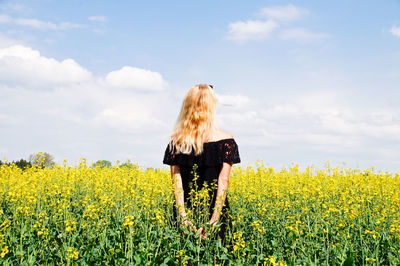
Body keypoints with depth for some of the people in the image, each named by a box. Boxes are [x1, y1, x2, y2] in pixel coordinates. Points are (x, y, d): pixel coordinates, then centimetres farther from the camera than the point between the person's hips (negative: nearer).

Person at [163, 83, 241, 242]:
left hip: (186, 212, 2)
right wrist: (215, 219, -14)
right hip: (214, 210, -2)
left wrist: (182, 216, -10)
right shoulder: (226, 140, -5)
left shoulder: (176, 141, 1)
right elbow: (223, 180, -12)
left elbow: (176, 180, -6)